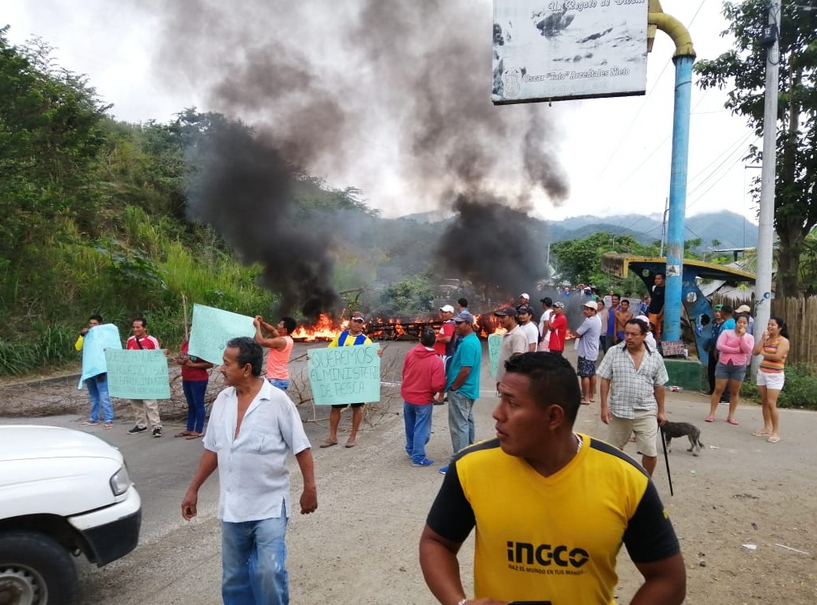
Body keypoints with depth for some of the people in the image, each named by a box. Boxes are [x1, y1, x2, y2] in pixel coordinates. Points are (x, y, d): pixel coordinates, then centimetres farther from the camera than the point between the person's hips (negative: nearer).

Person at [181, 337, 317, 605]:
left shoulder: (277, 400, -15)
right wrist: (193, 489, 12)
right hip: (231, 507, 6)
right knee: (234, 577, 16)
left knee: (269, 572, -7)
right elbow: (212, 449, 11)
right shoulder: (222, 401, 2)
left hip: (269, 506, -5)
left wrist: (310, 488, -11)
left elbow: (301, 448, -10)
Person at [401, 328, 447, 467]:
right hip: (423, 399, -5)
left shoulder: (411, 353, -7)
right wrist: (445, 385, 0)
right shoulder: (436, 361, -22)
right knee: (421, 429, 7)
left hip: (407, 395, 5)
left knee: (410, 426, 22)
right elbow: (438, 386, -22)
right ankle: (418, 458, 13)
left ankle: (410, 449, 40)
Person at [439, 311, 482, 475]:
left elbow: (465, 370, -25)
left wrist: (453, 387, -14)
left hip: (460, 391, -11)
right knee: (467, 422, 18)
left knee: (458, 426, -6)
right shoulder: (473, 340, 11)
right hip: (468, 389, 11)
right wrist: (450, 378, 17)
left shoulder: (467, 344, -21)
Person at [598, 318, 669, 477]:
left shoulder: (655, 357, -1)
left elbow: (659, 386, 6)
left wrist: (661, 411, 7)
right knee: (615, 450, 14)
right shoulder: (614, 352, -6)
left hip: (646, 412, 0)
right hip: (619, 411, 0)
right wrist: (604, 406, -8)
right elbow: (605, 380, -3)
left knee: (651, 452, 1)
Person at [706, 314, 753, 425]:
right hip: (723, 364, -2)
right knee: (718, 389, -1)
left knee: (735, 392, 7)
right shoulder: (726, 332, -1)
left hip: (739, 367, 2)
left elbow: (747, 350, -13)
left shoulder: (749, 337, 4)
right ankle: (711, 414, 6)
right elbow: (720, 346, -14)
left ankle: (731, 416, 16)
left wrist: (742, 336, -15)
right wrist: (737, 350, -14)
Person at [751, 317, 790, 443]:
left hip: (775, 375, -7)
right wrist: (763, 339, -3)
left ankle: (776, 432, -3)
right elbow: (755, 352, 1)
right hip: (762, 373, 7)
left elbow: (777, 356, -21)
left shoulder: (783, 341, -8)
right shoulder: (766, 339, 11)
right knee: (764, 402, 9)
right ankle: (767, 428, 17)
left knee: (771, 403, -10)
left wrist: (764, 353, -5)